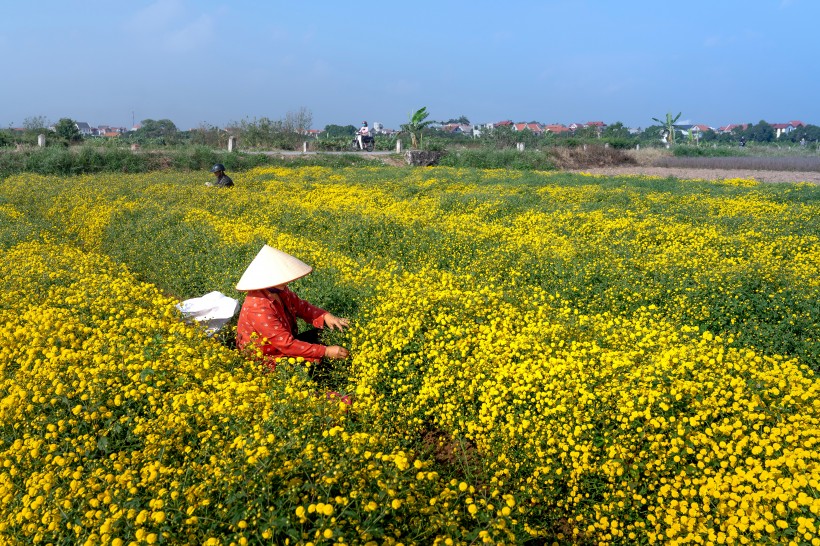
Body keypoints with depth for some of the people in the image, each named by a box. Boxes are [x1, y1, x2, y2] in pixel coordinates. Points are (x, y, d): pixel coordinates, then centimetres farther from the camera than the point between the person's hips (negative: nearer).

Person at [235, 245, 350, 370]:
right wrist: (326, 352, -28)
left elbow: (302, 307, 6)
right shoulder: (259, 308, -32)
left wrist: (326, 316, -14)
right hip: (267, 360, -9)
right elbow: (287, 345, -31)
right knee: (317, 362, -25)